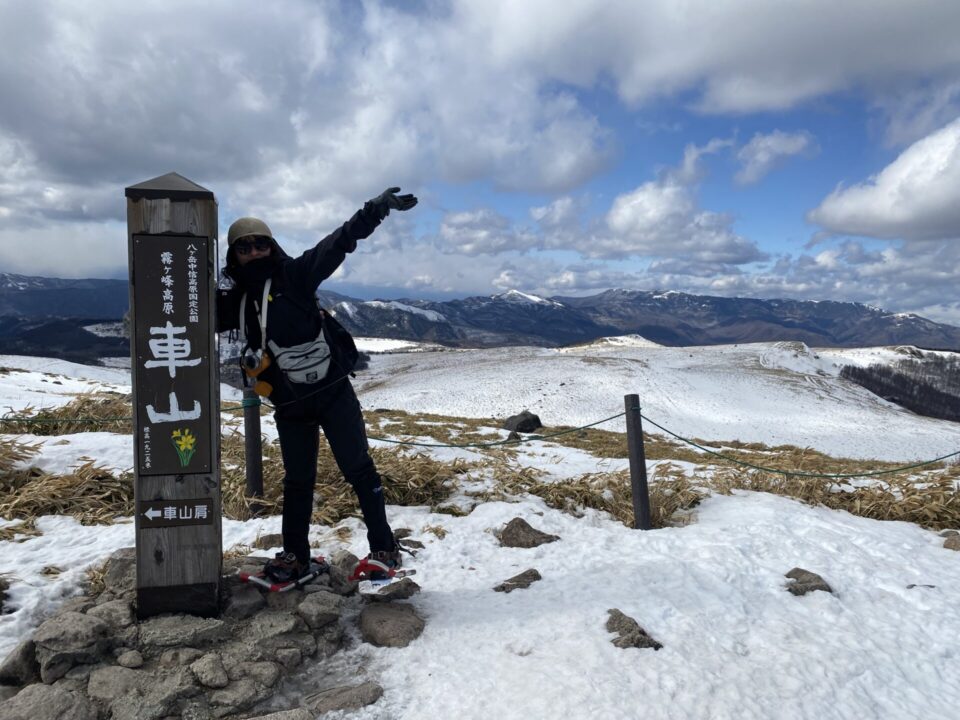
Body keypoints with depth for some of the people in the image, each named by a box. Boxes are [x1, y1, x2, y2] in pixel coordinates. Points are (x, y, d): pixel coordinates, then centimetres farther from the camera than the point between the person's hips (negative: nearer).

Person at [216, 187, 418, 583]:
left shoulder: (295, 276, -6)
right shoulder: (233, 302, 7)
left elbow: (338, 243, -14)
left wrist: (375, 210, -24)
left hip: (333, 390, -4)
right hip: (289, 406, 4)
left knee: (358, 469, -2)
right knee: (298, 481, 15)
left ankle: (383, 549, 7)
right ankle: (295, 554, 30)